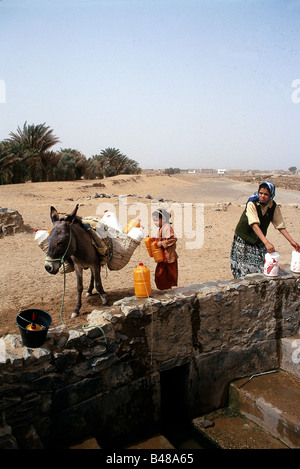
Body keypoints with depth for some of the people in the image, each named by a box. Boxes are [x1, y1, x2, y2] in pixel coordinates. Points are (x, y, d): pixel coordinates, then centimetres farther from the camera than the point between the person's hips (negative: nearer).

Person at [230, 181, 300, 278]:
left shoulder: (273, 206, -7)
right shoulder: (252, 204, -22)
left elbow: (280, 226, 1)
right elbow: (254, 225, -33)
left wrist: (291, 241, -8)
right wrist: (266, 243, -43)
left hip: (259, 241, 4)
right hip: (243, 239, -4)